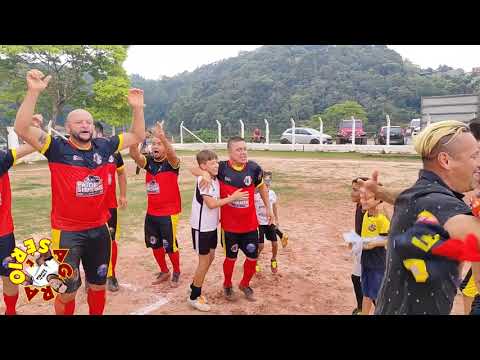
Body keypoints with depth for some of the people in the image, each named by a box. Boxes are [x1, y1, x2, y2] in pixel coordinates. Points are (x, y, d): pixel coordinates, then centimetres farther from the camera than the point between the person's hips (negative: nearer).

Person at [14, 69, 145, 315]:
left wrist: (137, 108, -1)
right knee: (67, 290, 6)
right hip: (67, 232, -4)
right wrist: (34, 92, -29)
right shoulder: (57, 148, -7)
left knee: (98, 285, 19)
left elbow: (137, 136, 11)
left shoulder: (104, 146, 3)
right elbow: (22, 129, -20)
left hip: (99, 230, 4)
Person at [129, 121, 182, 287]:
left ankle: (176, 272, 27)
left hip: (169, 213, -5)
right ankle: (164, 272, 35)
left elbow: (172, 155, -34)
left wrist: (162, 137, -51)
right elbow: (134, 155, -16)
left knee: (170, 245, 3)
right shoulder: (148, 162, 2)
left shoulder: (172, 163, -11)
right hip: (151, 212, 6)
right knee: (154, 244, 15)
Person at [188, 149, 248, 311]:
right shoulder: (202, 180, -20)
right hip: (201, 227, -8)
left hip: (212, 225, 8)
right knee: (204, 261, 1)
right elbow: (211, 204, -25)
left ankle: (195, 288, 33)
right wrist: (232, 197, -20)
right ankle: (194, 297, 17)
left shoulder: (215, 179, 5)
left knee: (210, 257, 16)